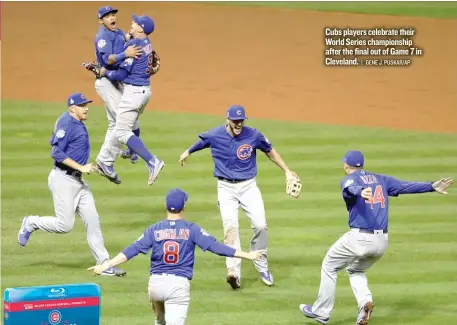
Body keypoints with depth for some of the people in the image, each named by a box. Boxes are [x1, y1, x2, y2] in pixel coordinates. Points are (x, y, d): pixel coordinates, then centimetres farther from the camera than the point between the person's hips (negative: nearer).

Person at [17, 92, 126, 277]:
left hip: (78, 181, 10)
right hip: (63, 179, -10)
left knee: (92, 220, 3)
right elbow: (57, 153, -22)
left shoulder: (78, 124, 13)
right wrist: (81, 167, -23)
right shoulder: (67, 123, -15)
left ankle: (104, 264, 3)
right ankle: (31, 223, 18)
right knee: (65, 225, -7)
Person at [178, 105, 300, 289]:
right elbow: (200, 143, 17)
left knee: (260, 225, -11)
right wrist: (187, 152, 35)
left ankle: (261, 266, 14)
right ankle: (234, 273, -27)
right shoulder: (214, 136, -7)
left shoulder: (253, 135, -9)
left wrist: (287, 171, 9)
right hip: (226, 188, -1)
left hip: (248, 186, 1)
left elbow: (269, 151, 8)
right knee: (230, 226, -19)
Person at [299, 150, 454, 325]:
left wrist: (361, 192, -48)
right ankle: (365, 301, 2)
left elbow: (352, 187, -26)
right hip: (382, 242, 6)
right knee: (355, 270, 28)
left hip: (359, 238, -6)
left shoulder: (348, 180, -2)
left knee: (329, 267, 15)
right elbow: (406, 186, 8)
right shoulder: (381, 179, 16)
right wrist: (432, 187, 8)